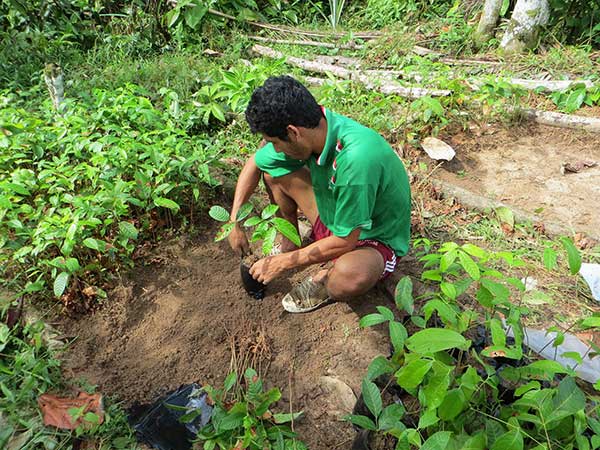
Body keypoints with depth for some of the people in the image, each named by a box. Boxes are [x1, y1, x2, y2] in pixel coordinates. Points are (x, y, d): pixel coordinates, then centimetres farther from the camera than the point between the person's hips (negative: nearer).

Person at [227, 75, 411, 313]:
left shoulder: (355, 157, -38)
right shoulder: (311, 130, -15)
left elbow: (345, 242, -29)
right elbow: (253, 164, 1)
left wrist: (284, 262, -18)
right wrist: (235, 222, -3)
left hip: (373, 239, -6)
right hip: (332, 216, 7)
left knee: (352, 275, -40)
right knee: (274, 171, -2)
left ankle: (325, 282, -3)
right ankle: (291, 245, 14)